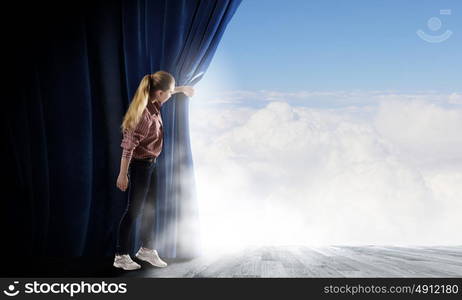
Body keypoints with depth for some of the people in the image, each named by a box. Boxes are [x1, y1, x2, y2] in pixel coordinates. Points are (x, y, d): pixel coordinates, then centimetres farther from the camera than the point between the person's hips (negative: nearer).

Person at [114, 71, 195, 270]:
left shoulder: (153, 104, -3)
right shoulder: (145, 115, -29)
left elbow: (165, 93, 24)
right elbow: (128, 146, -26)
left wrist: (182, 89, 34)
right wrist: (123, 175, -21)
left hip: (150, 164, 9)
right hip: (140, 165, -9)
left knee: (149, 209, 17)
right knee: (133, 210, 1)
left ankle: (146, 249, 31)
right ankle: (121, 256, 14)